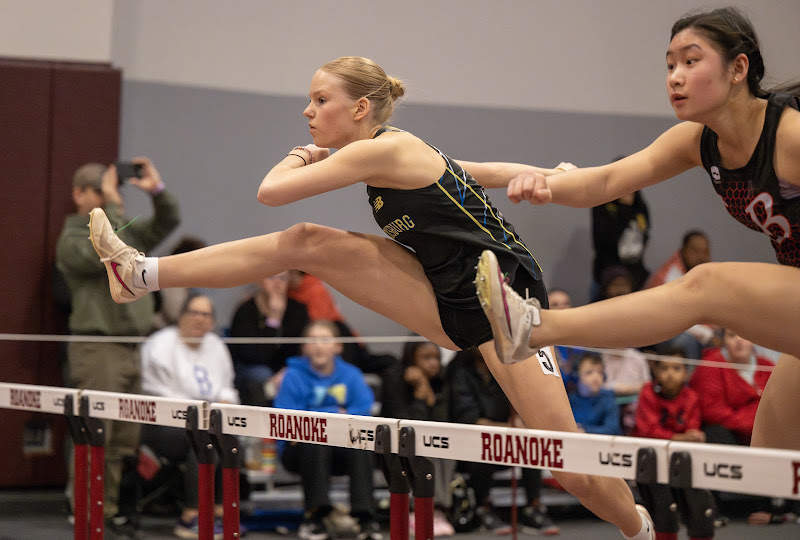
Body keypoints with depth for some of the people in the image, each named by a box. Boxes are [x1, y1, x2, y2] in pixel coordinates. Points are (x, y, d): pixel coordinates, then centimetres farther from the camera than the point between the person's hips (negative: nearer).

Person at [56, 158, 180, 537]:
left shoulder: (128, 231, 17)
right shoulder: (72, 239, -3)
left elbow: (168, 222, 10)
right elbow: (103, 256, -20)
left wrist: (157, 190, -6)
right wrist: (112, 206, -17)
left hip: (130, 346, 7)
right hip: (97, 347, -7)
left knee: (124, 439, 8)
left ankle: (109, 508, 14)